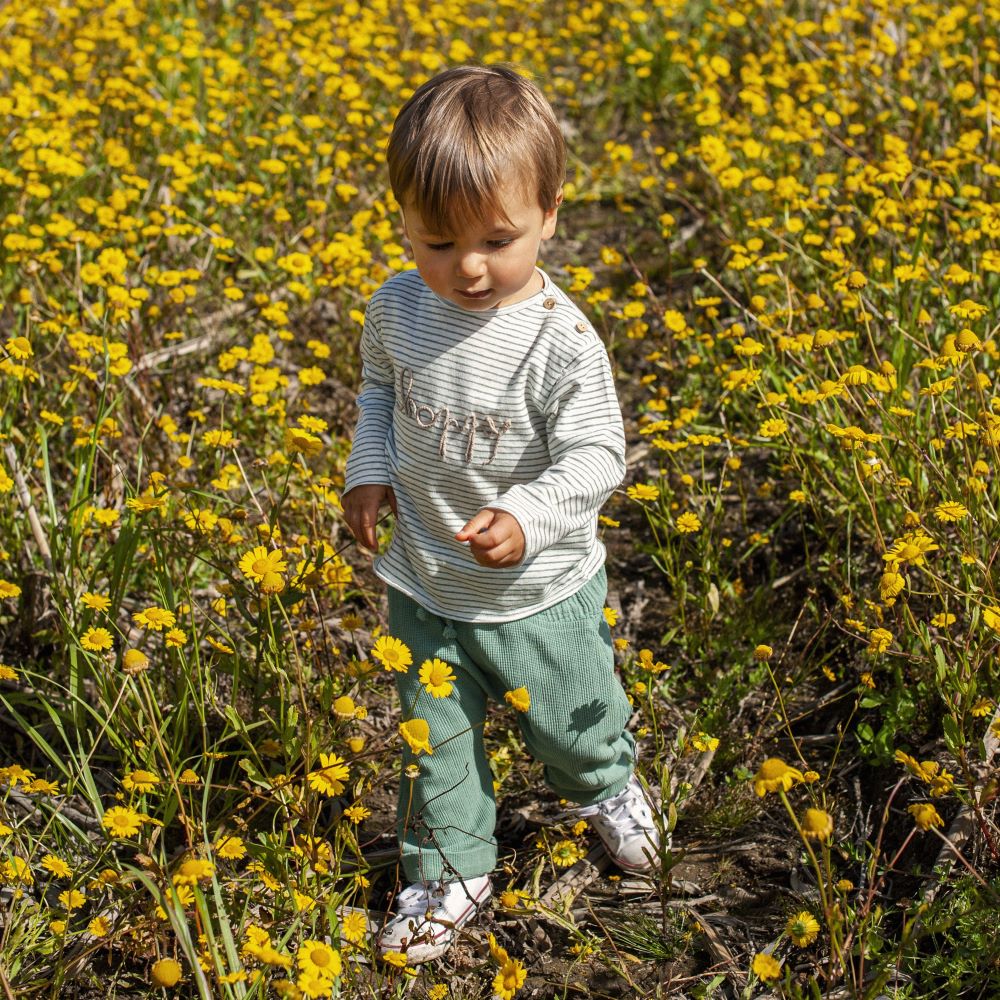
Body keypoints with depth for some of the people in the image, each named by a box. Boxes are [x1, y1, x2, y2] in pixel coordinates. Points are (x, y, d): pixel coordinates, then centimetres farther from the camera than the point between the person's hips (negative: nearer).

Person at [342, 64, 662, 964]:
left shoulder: (560, 341, -25)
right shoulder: (397, 310, -10)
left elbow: (595, 459, -22)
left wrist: (526, 519, -38)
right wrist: (370, 469, -4)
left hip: (539, 587, -3)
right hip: (422, 584, 3)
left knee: (570, 719, 21)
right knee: (435, 740, 17)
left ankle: (608, 786, 55)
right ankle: (449, 872, 40)